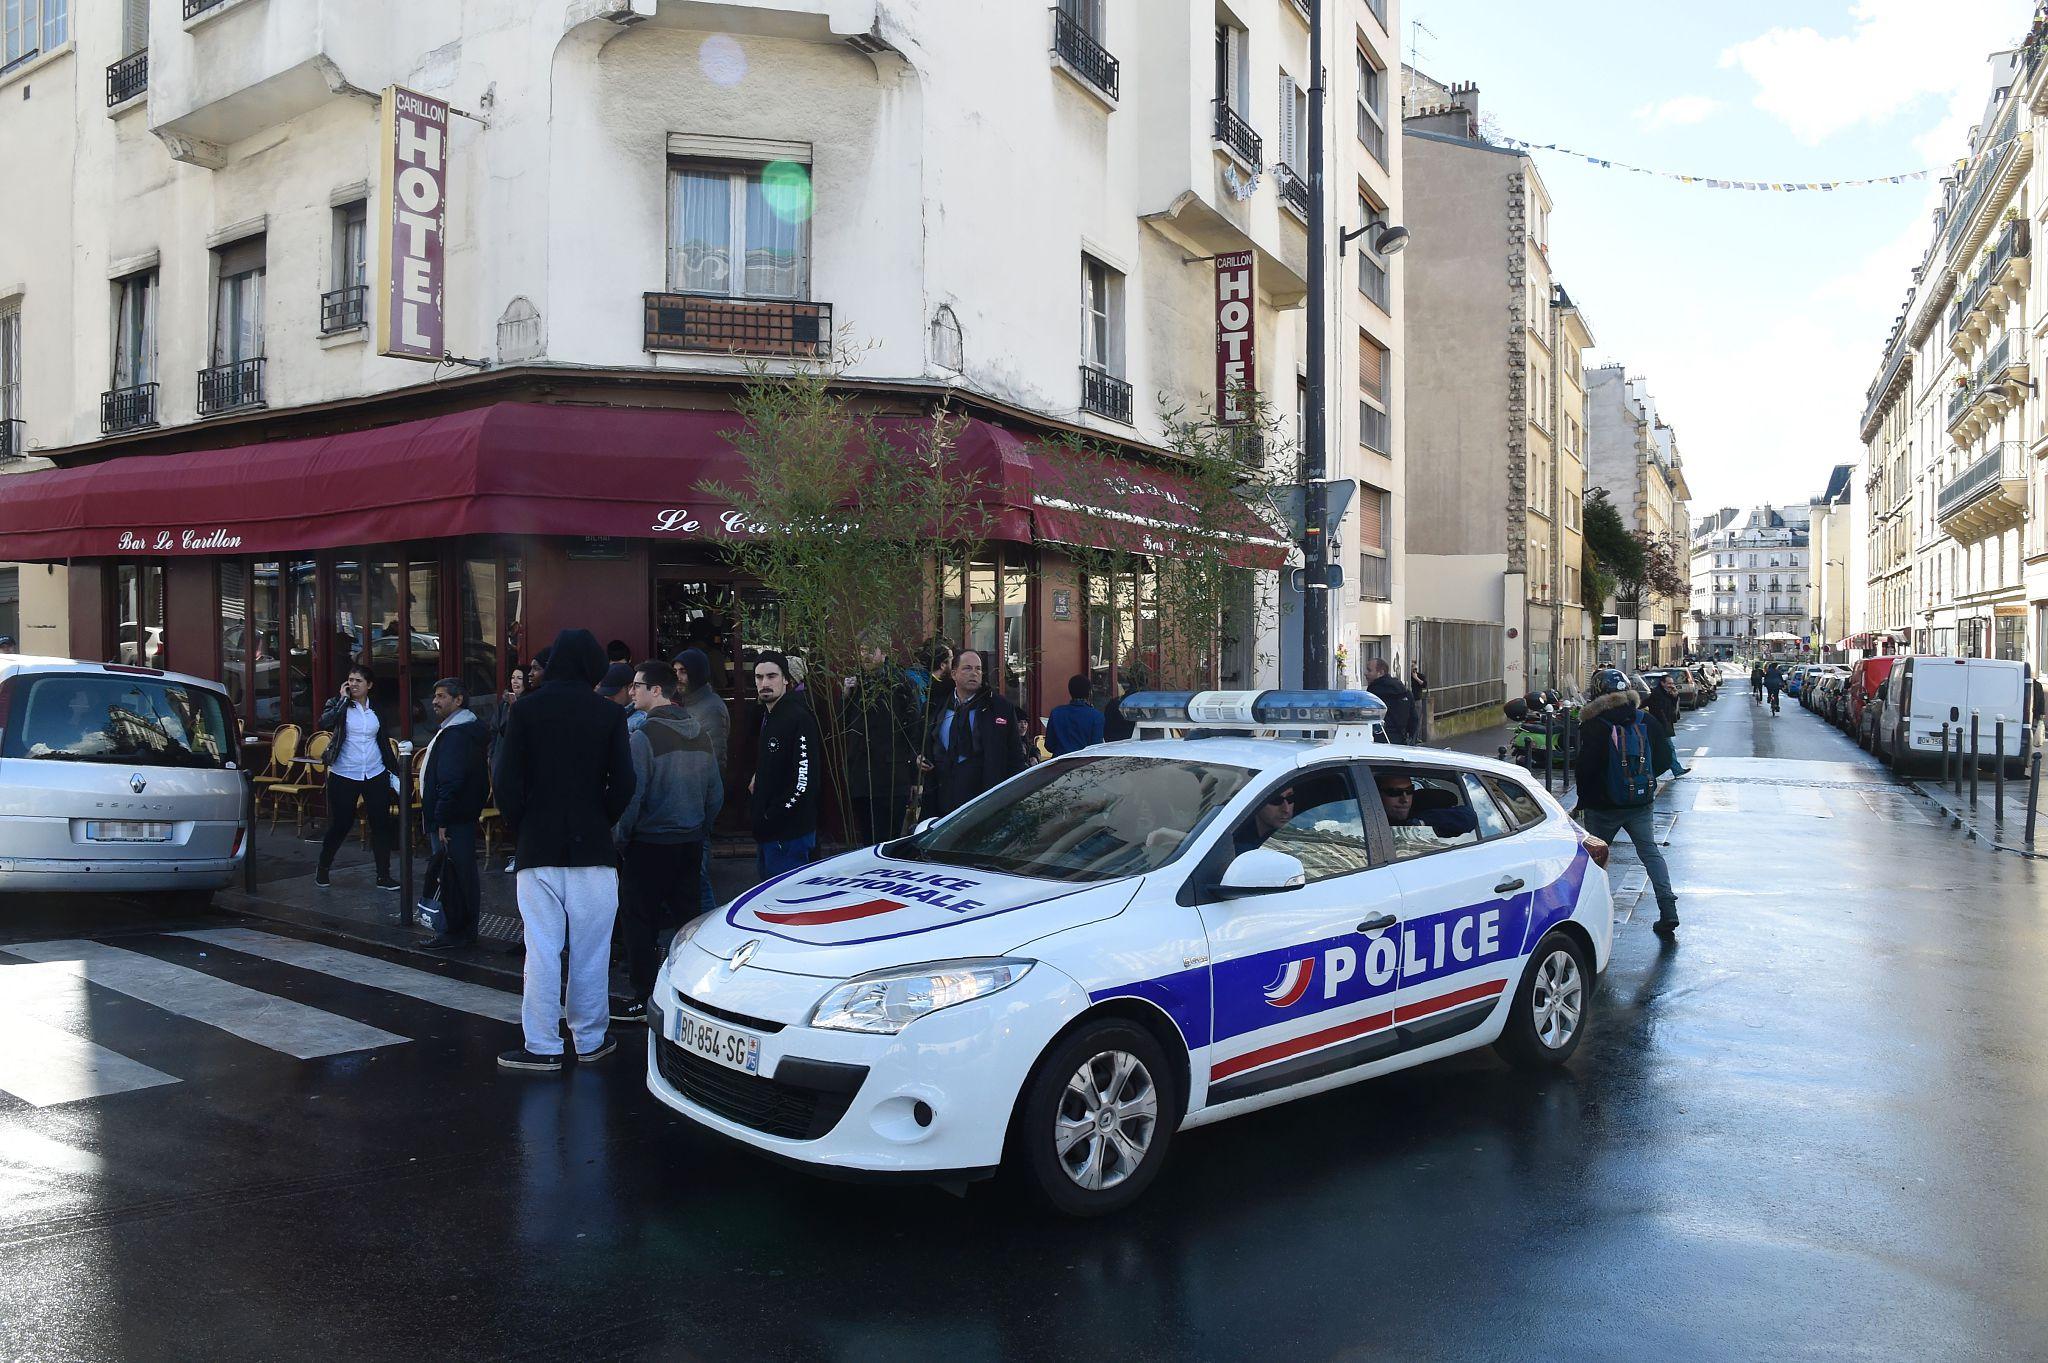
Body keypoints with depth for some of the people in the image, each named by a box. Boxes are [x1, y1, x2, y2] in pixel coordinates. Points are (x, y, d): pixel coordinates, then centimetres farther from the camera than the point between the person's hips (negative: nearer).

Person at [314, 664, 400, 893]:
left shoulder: (376, 710, 9)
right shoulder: (339, 704, -2)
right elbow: (324, 724, -23)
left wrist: (394, 771, 14)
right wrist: (343, 698, -17)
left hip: (375, 775, 3)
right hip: (344, 776, -3)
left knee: (381, 823, 1)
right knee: (341, 824, 2)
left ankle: (383, 875, 8)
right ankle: (322, 868, 23)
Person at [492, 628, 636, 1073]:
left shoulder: (526, 709, -2)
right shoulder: (608, 714, -3)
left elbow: (508, 781, -4)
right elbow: (623, 783, -4)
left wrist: (523, 826, 9)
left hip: (538, 849, 0)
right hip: (592, 848, 0)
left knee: (541, 948, 3)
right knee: (590, 948, 8)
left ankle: (542, 1047, 5)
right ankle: (590, 1040, 16)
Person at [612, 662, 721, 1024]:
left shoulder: (643, 735, -16)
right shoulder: (699, 733, 6)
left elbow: (632, 795, -17)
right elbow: (716, 792, 11)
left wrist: (619, 838, -4)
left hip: (650, 842, -7)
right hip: (691, 843, 7)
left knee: (641, 920, 2)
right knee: (686, 916, 14)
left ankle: (644, 1000, 6)